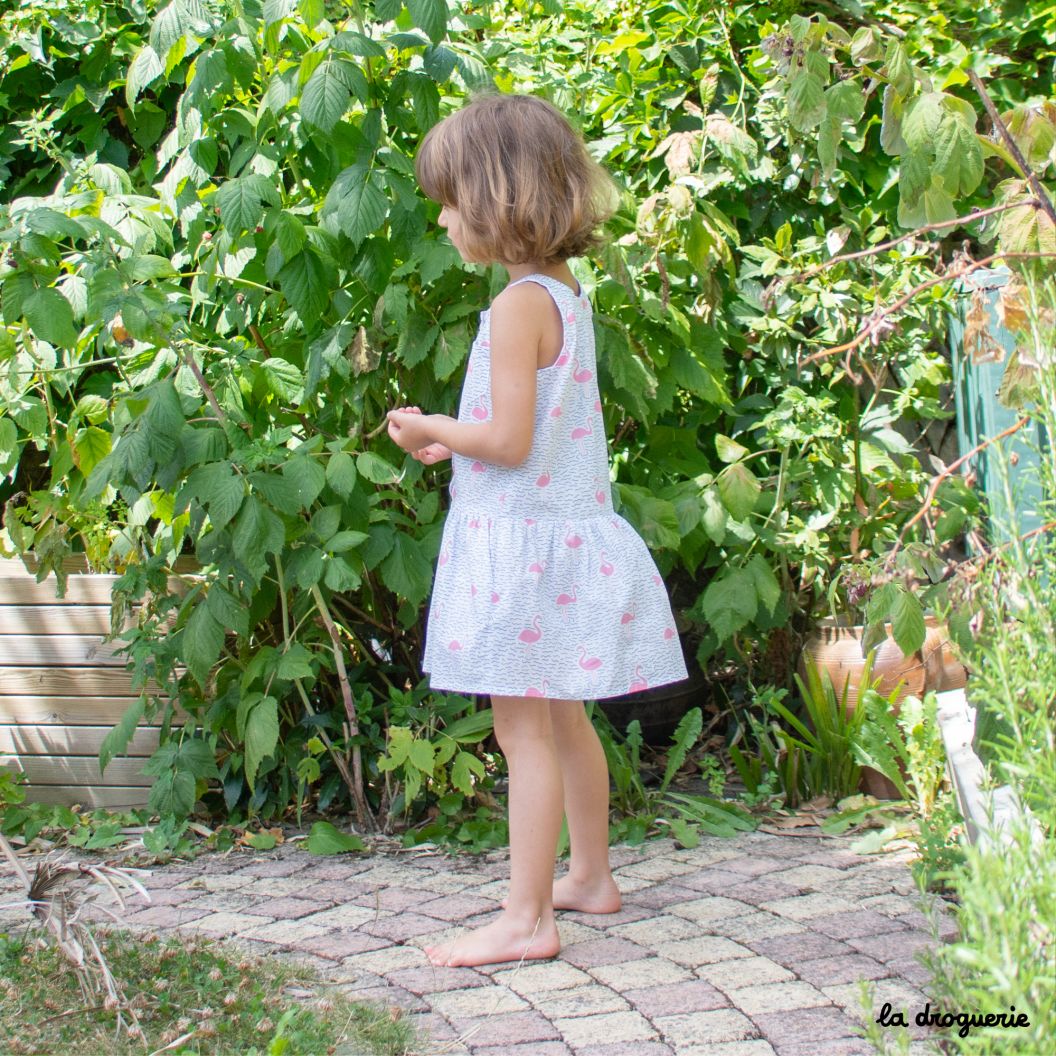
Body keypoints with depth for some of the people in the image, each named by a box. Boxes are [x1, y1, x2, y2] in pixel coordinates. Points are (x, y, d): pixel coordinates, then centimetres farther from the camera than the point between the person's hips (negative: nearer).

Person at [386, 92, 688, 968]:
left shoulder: (519, 305, -18)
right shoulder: (566, 295, 10)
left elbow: (510, 439, -22)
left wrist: (429, 429, -6)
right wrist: (452, 440, 13)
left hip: (523, 542, -10)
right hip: (567, 532, 10)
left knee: (524, 728, -5)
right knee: (562, 717, 20)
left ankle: (527, 919, 0)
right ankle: (590, 875, 33)